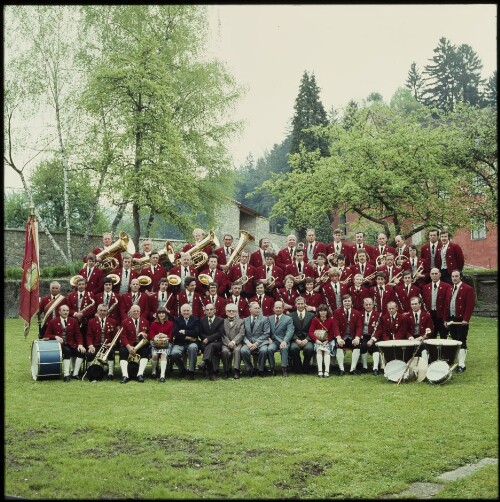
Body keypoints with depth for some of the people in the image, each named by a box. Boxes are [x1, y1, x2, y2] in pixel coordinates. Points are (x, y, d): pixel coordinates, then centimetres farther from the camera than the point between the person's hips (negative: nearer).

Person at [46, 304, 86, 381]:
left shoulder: (73, 321, 10)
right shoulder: (53, 322, 6)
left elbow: (78, 335, 6)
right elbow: (47, 335, 6)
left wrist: (80, 344, -13)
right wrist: (55, 337, -15)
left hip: (71, 345, 3)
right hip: (59, 345, -3)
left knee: (81, 351, -25)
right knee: (67, 351, -35)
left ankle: (75, 373, -18)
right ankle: (66, 374, -35)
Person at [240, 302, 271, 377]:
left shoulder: (265, 319, 9)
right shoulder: (245, 320, 16)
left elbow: (266, 334, -1)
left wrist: (256, 343, -12)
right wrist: (247, 342, -12)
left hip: (261, 342, -2)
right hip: (249, 342, 2)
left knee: (263, 350, -34)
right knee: (243, 351, -30)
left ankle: (261, 370, -12)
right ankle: (250, 370, -10)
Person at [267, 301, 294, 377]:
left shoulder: (288, 319, 7)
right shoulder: (269, 318, 18)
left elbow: (290, 331, -7)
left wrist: (284, 341, -24)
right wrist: (269, 338, -6)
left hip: (283, 341, -2)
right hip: (273, 341, 2)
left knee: (284, 348, -36)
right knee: (269, 349, -31)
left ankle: (284, 368, -30)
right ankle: (272, 369, -17)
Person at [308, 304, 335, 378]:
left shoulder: (330, 320, 3)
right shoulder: (315, 320, 3)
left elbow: (332, 333, 0)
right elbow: (310, 332, -5)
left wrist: (327, 341, -17)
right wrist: (316, 340, -22)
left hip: (327, 341, 0)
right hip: (318, 341, 0)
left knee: (327, 351, -28)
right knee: (319, 350, -30)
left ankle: (327, 371, -37)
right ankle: (320, 370, -37)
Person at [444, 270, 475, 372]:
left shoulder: (468, 289, -6)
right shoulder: (450, 290, 16)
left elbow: (470, 305, -12)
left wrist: (466, 319, -17)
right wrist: (446, 319, 11)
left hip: (461, 320, -6)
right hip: (451, 320, 6)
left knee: (462, 342, -6)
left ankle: (461, 365, -5)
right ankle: (455, 362, 16)